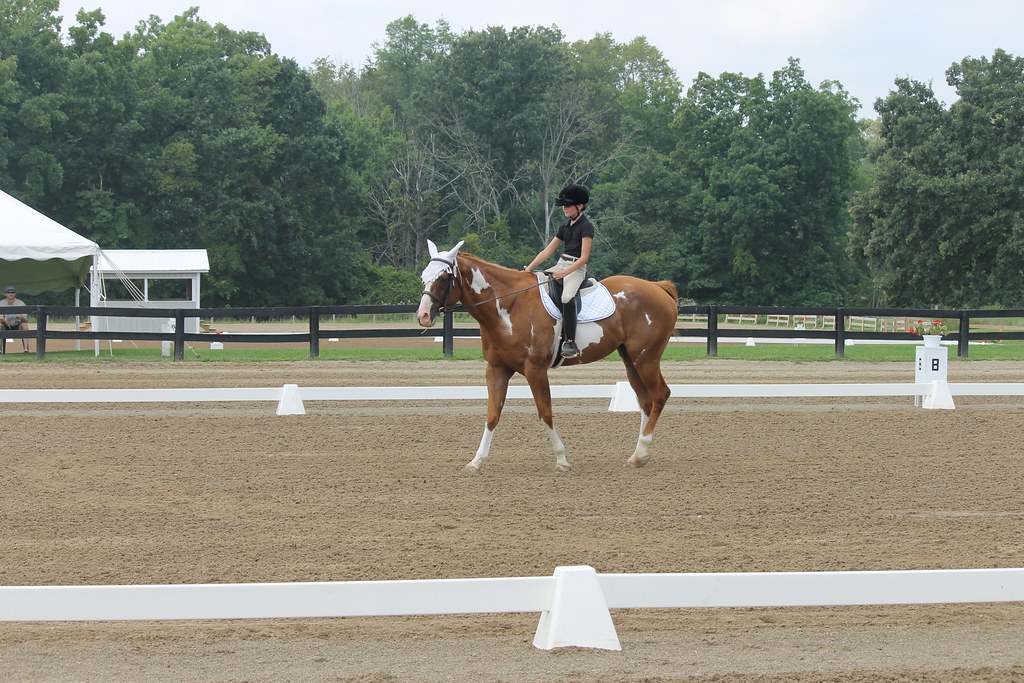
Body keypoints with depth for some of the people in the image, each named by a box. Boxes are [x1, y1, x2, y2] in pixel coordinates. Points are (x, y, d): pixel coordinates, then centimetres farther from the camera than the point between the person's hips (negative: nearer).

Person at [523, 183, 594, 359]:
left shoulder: (586, 226, -7)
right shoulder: (566, 226, 17)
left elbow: (584, 257, -14)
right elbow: (547, 252, 17)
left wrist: (565, 272, -24)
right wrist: (528, 269, 7)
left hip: (576, 269, -9)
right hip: (560, 265, 9)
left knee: (567, 298, -35)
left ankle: (570, 343, -37)